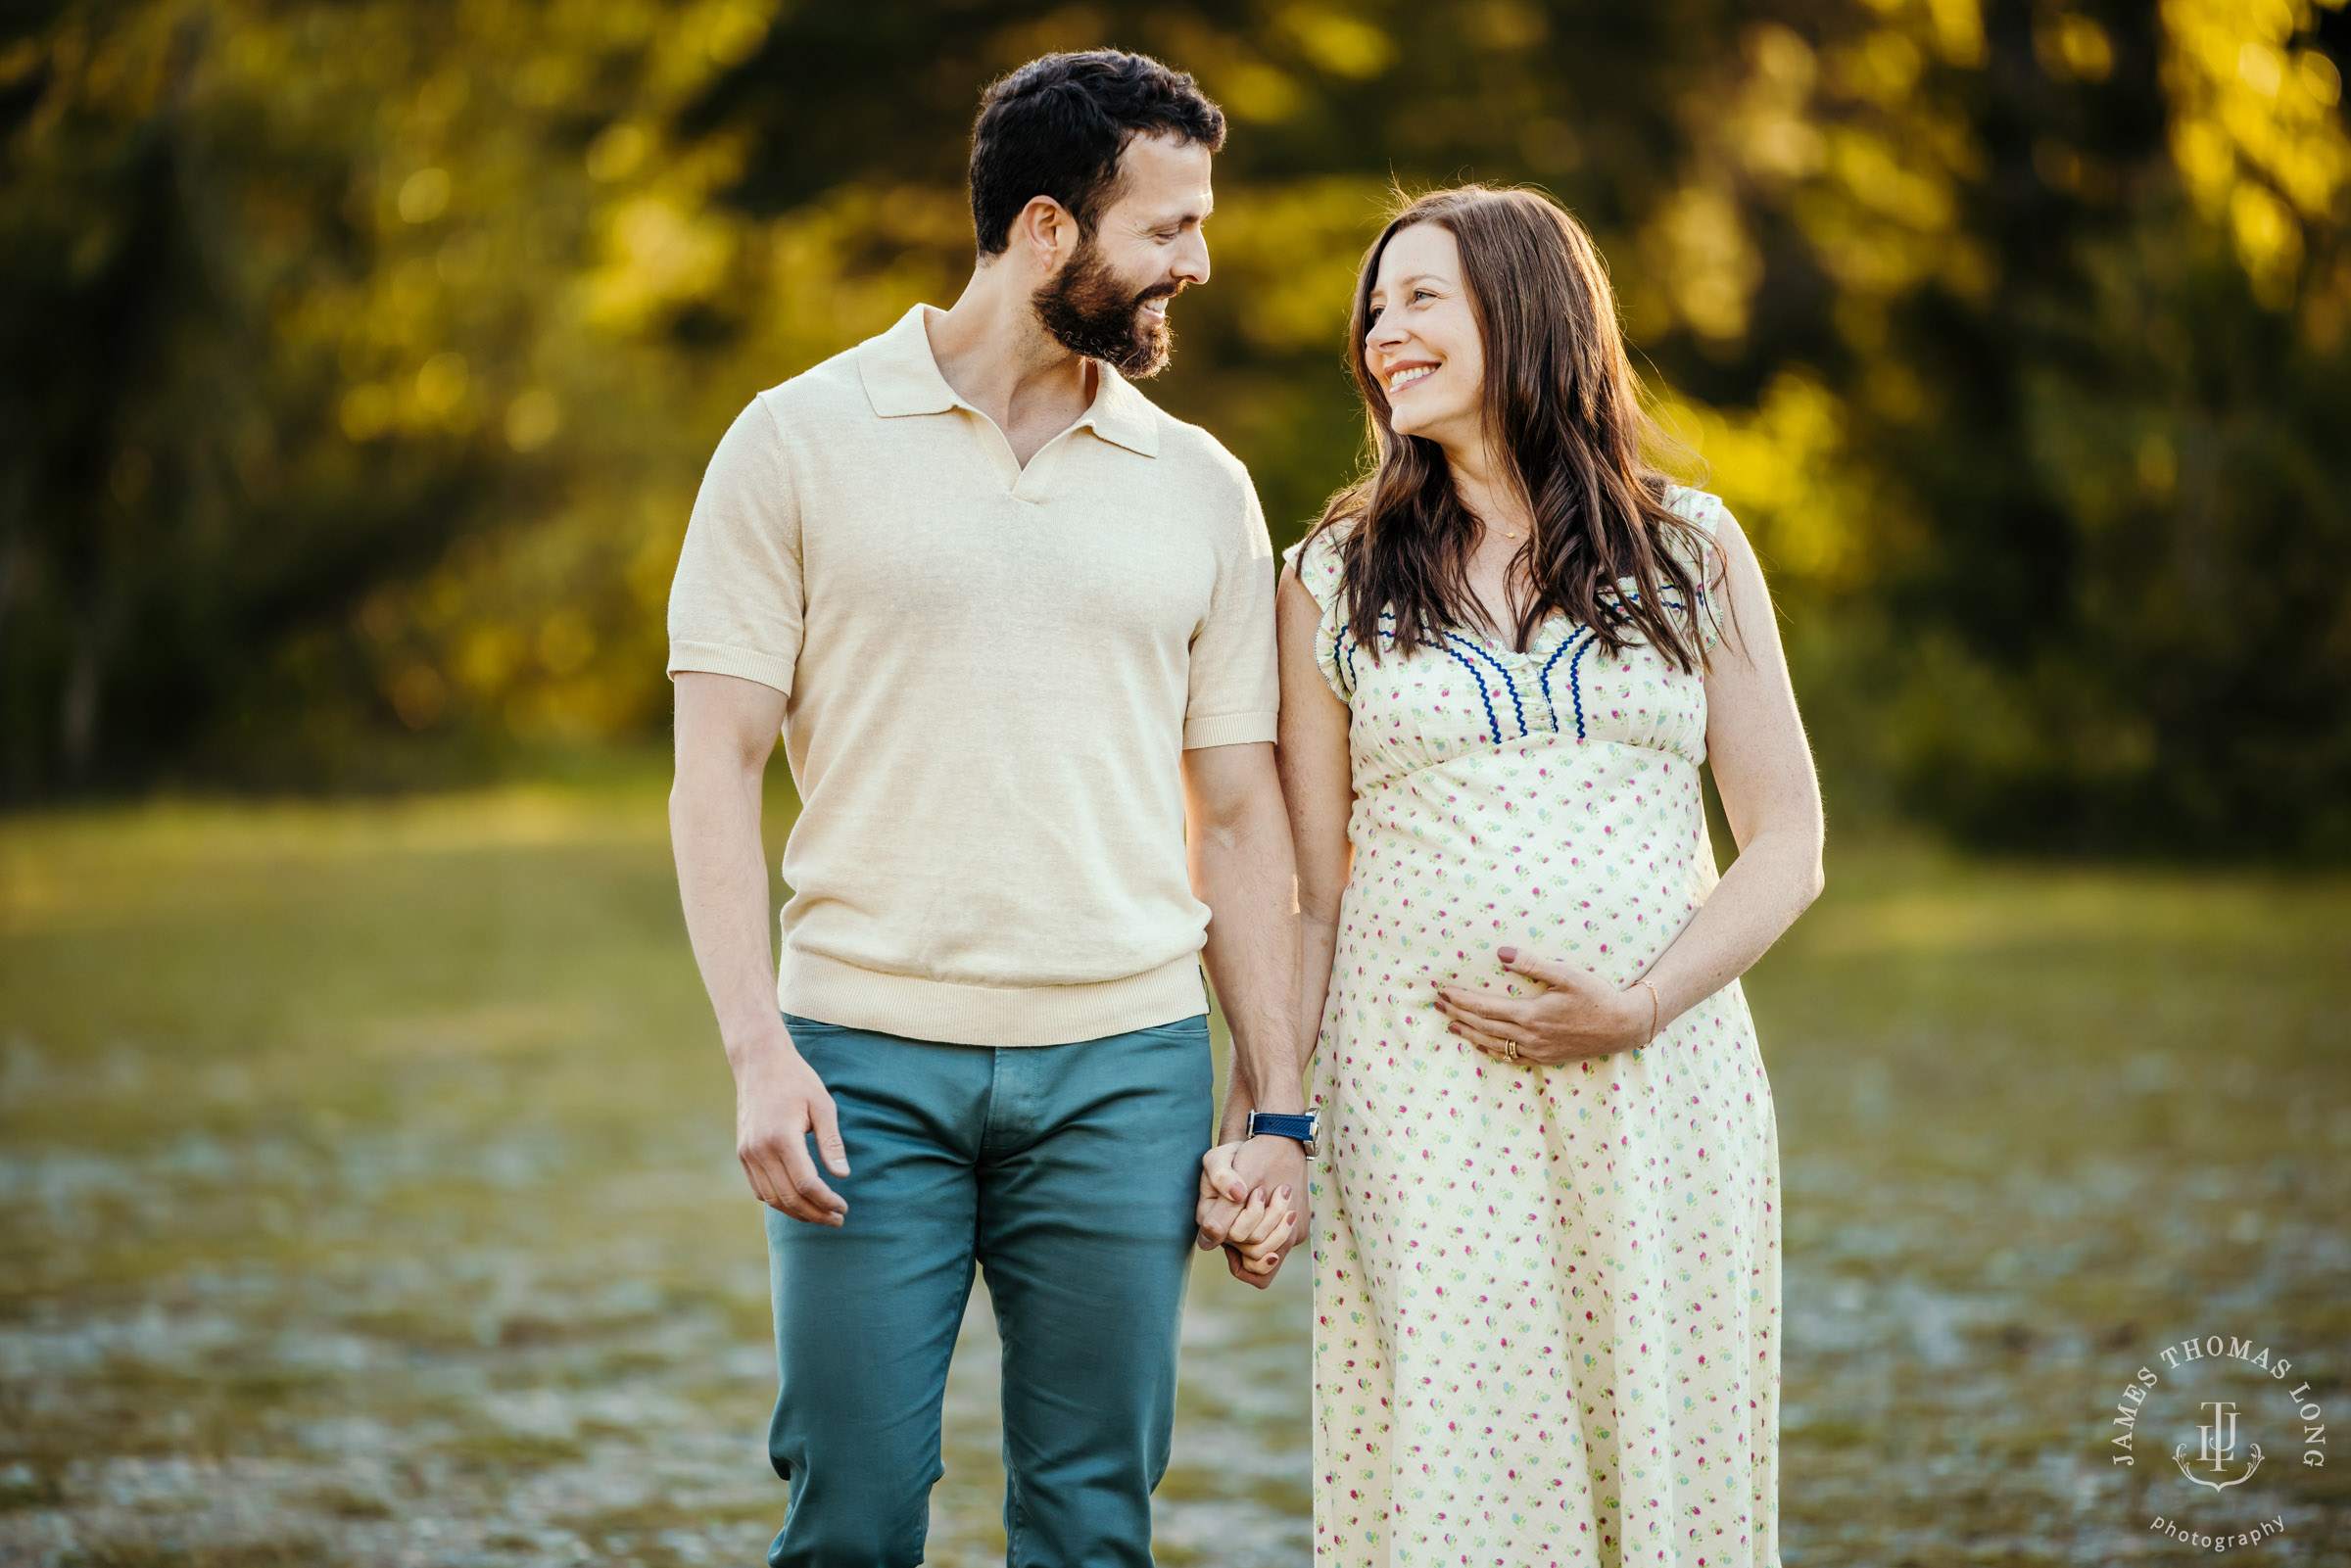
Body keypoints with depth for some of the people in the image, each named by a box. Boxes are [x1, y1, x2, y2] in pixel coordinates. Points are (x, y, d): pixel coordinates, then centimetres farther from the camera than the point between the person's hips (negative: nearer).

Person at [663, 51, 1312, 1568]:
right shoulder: (801, 444, 2)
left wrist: (1279, 1103, 5)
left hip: (1125, 1073, 2)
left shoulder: (1202, 488, 10)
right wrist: (758, 1050, -11)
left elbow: (1243, 815, 12)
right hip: (869, 1068, -2)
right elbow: (718, 769, -1)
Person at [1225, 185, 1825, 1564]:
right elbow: (1311, 886, 9)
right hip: (1421, 1098, 0)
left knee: (1661, 1457, 1)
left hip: (1662, 1081, 0)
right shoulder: (1336, 581, 10)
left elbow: (1788, 845, 5)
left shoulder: (1691, 550, 8)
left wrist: (1636, 1007, -9)